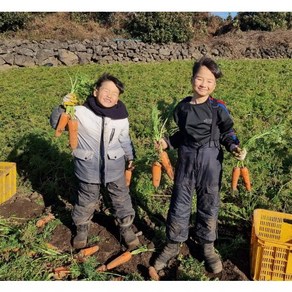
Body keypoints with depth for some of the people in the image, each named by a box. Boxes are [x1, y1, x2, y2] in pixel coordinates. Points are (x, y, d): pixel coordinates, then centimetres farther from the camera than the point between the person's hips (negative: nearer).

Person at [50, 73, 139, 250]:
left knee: (121, 199, 14)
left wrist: (130, 157, 19)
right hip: (89, 167, -2)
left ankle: (126, 228, 36)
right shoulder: (80, 112, -15)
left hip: (114, 166, 2)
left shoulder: (121, 117, -5)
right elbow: (56, 124, -8)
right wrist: (63, 108, -25)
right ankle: (82, 229, 42)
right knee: (87, 201, 17)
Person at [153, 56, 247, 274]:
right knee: (179, 203, 8)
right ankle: (173, 245, 26)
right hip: (186, 158, 2)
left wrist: (235, 148, -16)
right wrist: (167, 142, 1)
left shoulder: (218, 108, -7)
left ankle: (207, 246, 31)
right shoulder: (182, 107, 2)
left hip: (211, 160, -2)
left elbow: (227, 133, 2)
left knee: (209, 204, 11)